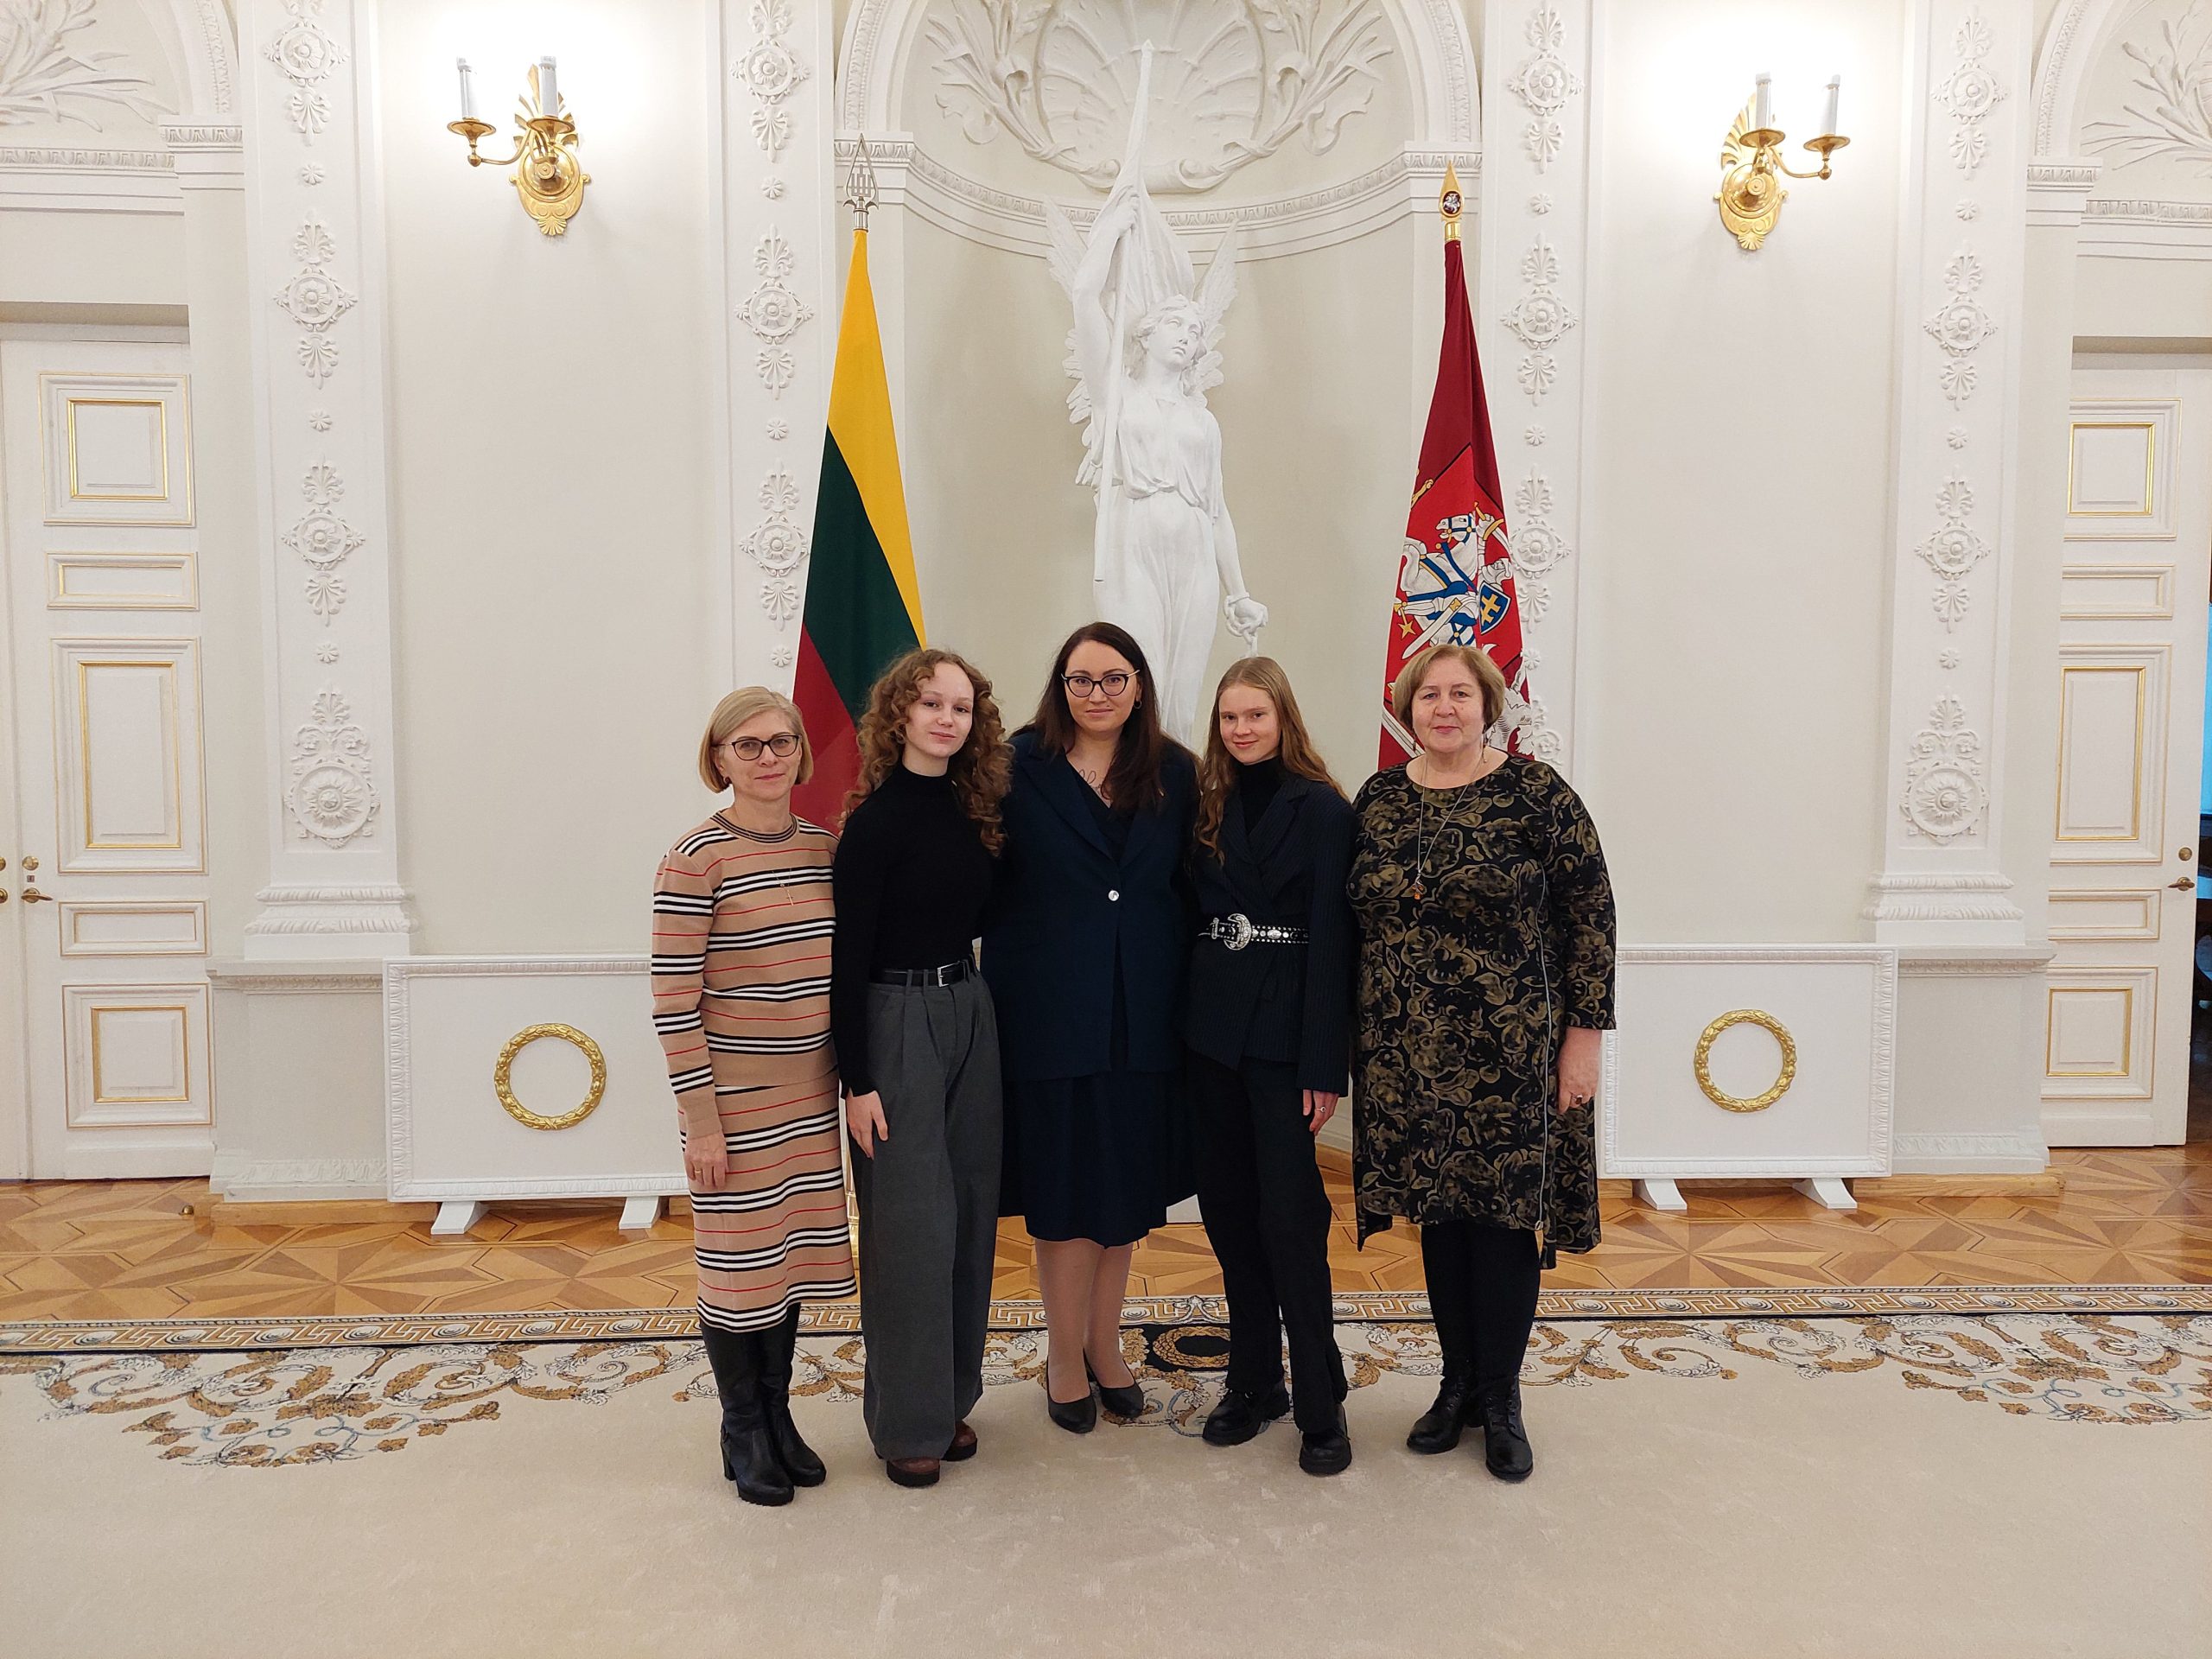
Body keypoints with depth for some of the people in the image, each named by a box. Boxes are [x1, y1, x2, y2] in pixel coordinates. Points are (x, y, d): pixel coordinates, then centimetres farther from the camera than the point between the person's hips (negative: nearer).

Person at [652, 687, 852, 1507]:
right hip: (734, 1097, -5)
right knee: (737, 1259, 7)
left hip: (812, 1093, 5)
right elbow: (673, 999, -14)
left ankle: (778, 1413, 33)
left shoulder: (827, 847, 4)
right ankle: (742, 1429, 27)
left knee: (790, 1249, 15)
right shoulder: (694, 860, -13)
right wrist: (700, 1118, -14)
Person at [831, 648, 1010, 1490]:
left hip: (970, 1011, 7)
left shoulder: (972, 811, 6)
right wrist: (857, 1081, -15)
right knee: (910, 1222, 0)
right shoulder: (877, 819, -13)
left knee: (970, 1211, 12)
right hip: (896, 1021, -7)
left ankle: (951, 1396, 28)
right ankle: (906, 1420, 15)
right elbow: (850, 955, -14)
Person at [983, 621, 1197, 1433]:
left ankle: (1104, 1344, 31)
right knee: (1064, 1188, 6)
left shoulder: (1175, 773, 5)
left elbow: (1191, 889, 6)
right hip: (1049, 1009, -3)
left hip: (1143, 1016, 3)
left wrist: (1180, 992, 0)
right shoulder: (1020, 767, -4)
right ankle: (1066, 1357, 24)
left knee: (1128, 1184, 13)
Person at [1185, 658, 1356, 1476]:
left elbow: (1331, 940, -10)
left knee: (1289, 1217, -4)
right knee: (1228, 1210, 10)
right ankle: (1253, 1380, 24)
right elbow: (1192, 915, 9)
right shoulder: (1208, 806, 9)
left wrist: (1326, 1065, -13)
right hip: (1212, 1031, 5)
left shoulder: (1321, 809, -6)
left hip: (1283, 1033, -5)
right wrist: (1184, 1027, 1)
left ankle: (1320, 1404, 9)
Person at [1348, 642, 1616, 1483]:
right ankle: (1458, 1382, 29)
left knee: (1504, 1214, 4)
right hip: (1408, 1056, 4)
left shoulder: (1535, 792, -6)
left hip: (1509, 1056, -3)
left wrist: (1585, 1033, -8)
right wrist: (1353, 1045, 8)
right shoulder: (1379, 799, 5)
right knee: (1439, 1214, 12)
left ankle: (1500, 1398, 22)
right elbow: (1354, 921, 11)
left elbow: (1591, 911, -6)